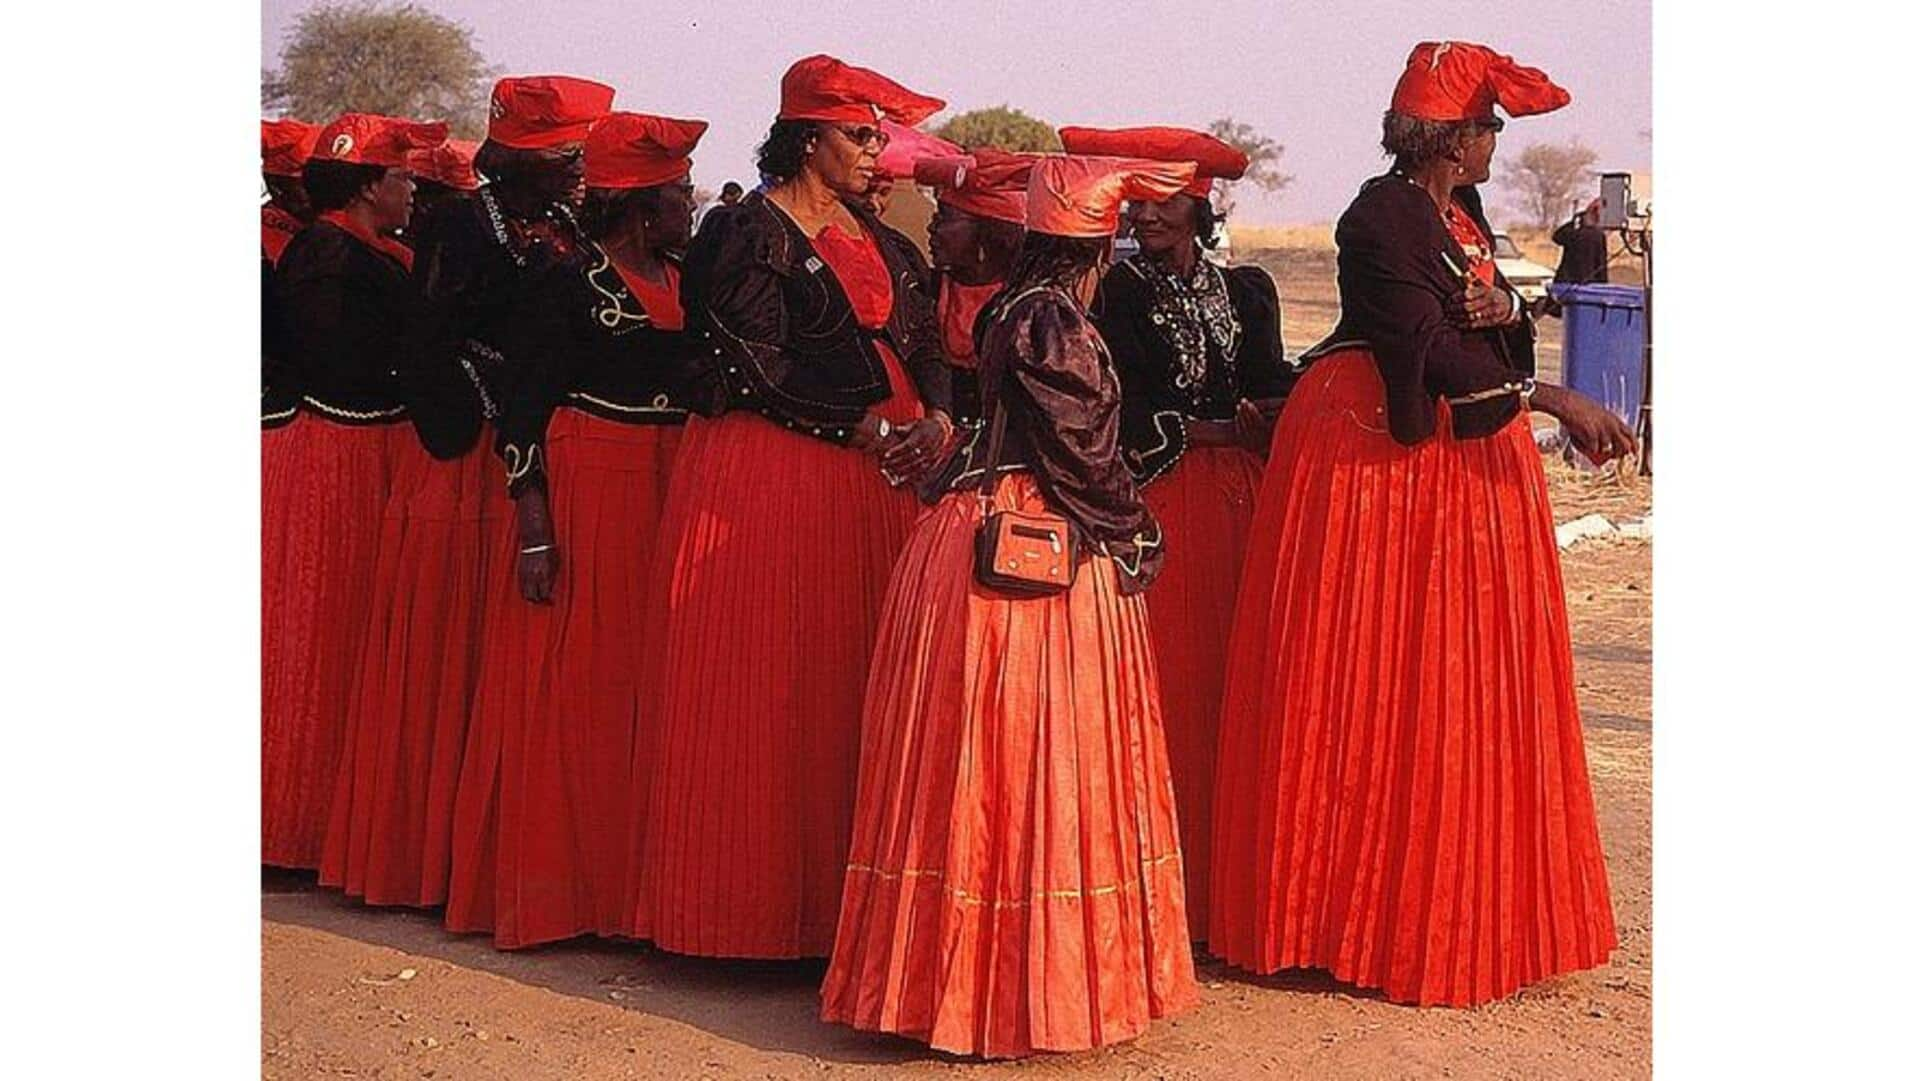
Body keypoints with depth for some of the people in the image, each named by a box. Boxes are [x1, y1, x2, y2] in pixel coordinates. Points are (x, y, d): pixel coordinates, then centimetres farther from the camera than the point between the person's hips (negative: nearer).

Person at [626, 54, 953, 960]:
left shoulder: (877, 239, 18)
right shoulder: (750, 233, -4)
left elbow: (922, 347, 14)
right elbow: (759, 370, -12)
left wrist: (936, 419, -7)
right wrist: (870, 426, -13)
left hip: (878, 477, 7)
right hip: (770, 474, -7)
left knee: (855, 684, 6)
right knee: (766, 689, -4)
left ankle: (840, 894, 12)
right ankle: (759, 897, 6)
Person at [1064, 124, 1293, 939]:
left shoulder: (1246, 289, 13)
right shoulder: (1119, 292, 3)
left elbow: (1271, 391, 6)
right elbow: (1127, 413, -6)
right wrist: (1222, 429, -9)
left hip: (1237, 500, 3)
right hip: (1152, 499, -3)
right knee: (1160, 681, -8)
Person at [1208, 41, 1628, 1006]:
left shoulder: (1463, 213, 13)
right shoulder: (1380, 218, -14)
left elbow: (1483, 335, 18)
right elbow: (1432, 351, -23)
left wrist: (1502, 308, -5)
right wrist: (1554, 400, -24)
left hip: (1466, 452, 9)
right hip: (1377, 452, -9)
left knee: (1467, 683, 10)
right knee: (1369, 683, -3)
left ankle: (1460, 908, 19)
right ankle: (1351, 904, 7)